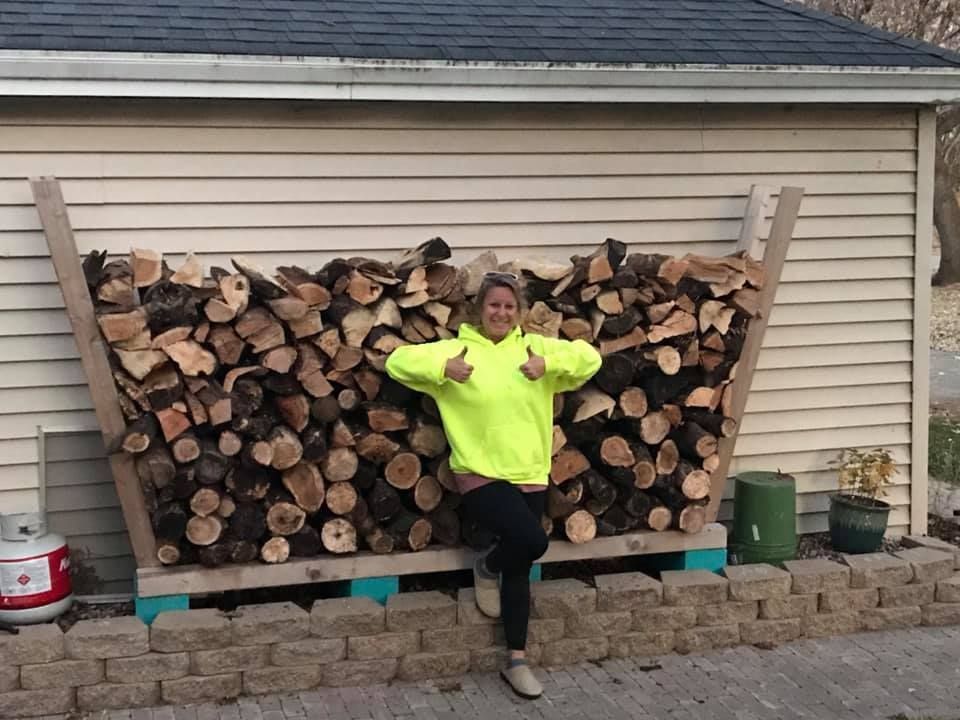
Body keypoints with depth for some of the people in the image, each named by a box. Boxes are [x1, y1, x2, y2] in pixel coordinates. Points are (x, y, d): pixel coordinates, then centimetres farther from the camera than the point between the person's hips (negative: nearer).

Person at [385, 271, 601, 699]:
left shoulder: (535, 346, 5)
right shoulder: (456, 349, -3)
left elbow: (589, 357, 0)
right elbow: (398, 361, -8)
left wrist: (549, 364, -17)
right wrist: (443, 368, -23)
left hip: (530, 477, 4)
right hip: (481, 477, -4)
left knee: (519, 571, 9)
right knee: (532, 540, -25)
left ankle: (516, 661, 21)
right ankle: (487, 568, 10)